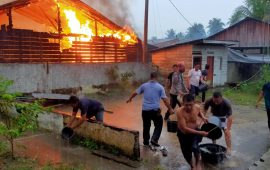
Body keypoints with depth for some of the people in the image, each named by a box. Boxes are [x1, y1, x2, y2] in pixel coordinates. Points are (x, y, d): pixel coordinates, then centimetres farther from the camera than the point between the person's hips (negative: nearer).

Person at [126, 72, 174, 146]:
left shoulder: (144, 85, 4)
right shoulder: (160, 87, -4)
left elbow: (135, 93, 16)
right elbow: (165, 100, -7)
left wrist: (130, 99, 34)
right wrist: (170, 109, 1)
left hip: (145, 110, 3)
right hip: (155, 110, -3)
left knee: (146, 126, 17)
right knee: (159, 125, 14)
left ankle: (146, 141, 27)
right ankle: (154, 139, 1)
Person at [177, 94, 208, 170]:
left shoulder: (197, 107, -19)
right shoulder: (180, 112, -32)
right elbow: (184, 128, -33)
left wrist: (203, 117, -11)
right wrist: (200, 133, -35)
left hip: (195, 130, 1)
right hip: (183, 134, -1)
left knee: (194, 147, -25)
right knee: (186, 153, 9)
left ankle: (198, 162, 6)